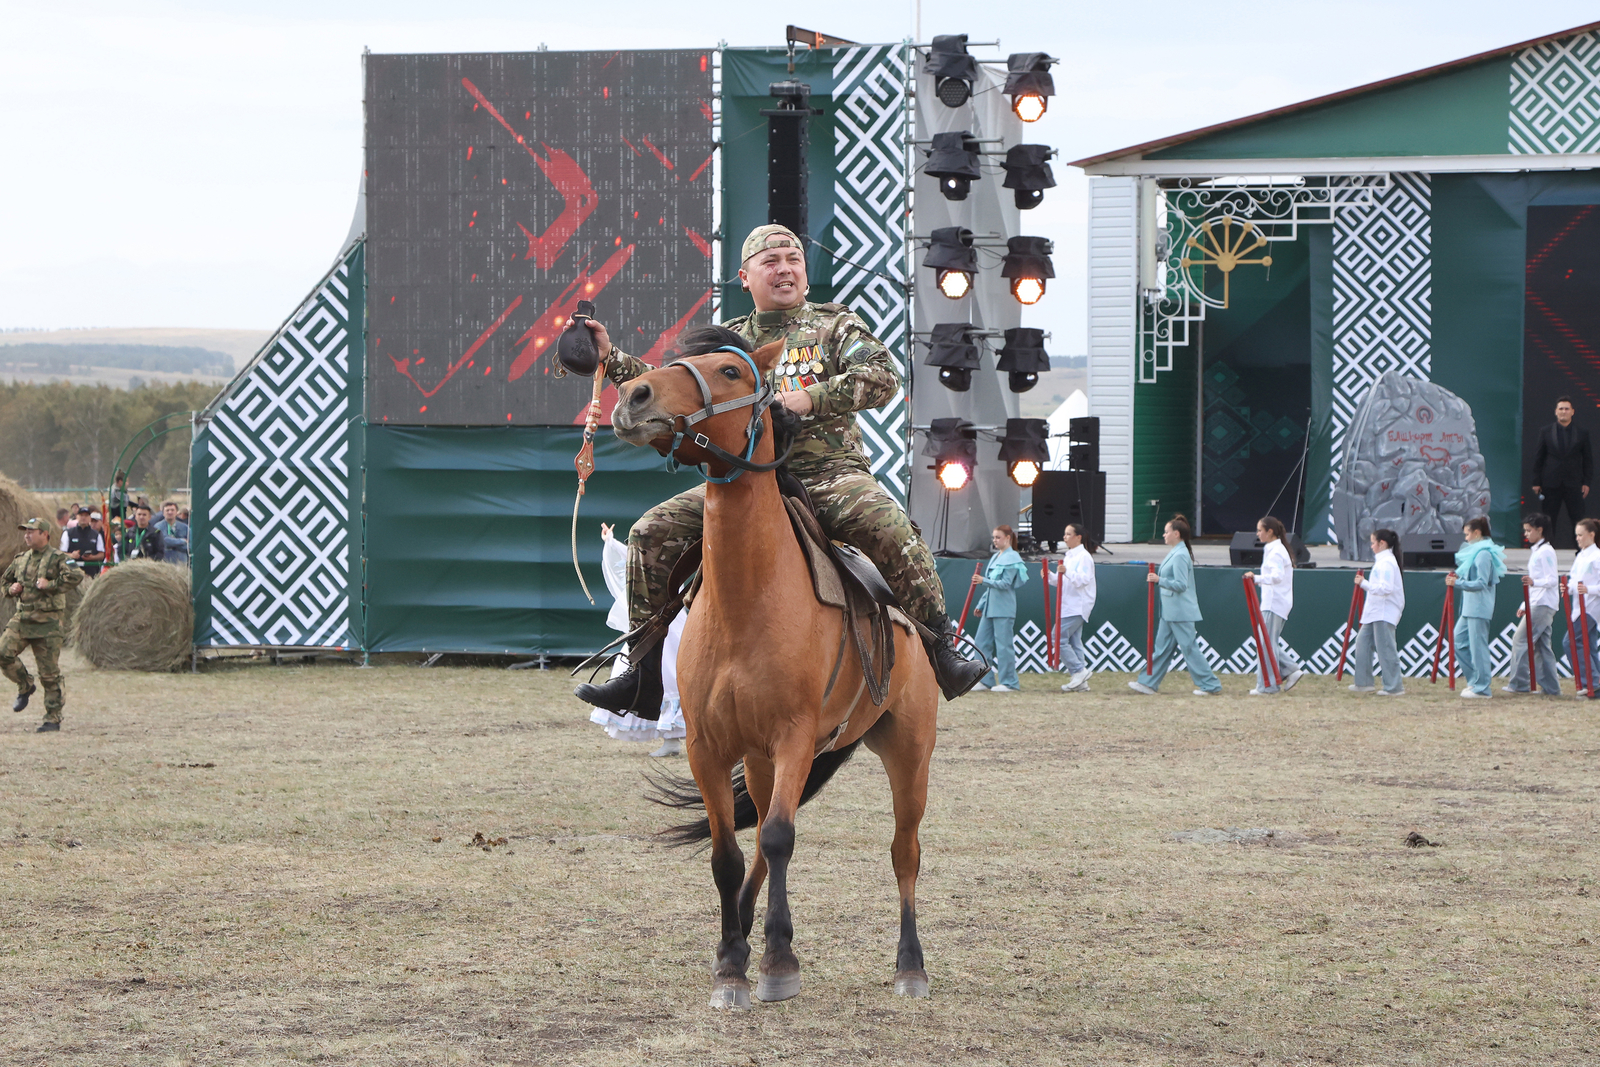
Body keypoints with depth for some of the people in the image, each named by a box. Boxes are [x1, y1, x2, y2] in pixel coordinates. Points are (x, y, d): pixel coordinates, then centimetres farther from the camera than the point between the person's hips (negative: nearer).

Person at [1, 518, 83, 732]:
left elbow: (76, 576, -21)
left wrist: (50, 585, -20)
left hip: (47, 621, -5)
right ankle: (25, 686, 14)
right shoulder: (21, 559, 13)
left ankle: (53, 719, 6)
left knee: (49, 673, -2)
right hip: (21, 618, 5)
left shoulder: (57, 558, -5)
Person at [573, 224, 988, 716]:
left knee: (892, 531, -35)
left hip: (830, 474, -4)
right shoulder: (729, 340, 21)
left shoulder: (834, 325, 11)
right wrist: (611, 358, 11)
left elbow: (883, 377, -6)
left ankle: (940, 652, -26)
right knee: (652, 533, -11)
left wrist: (810, 398, -18)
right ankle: (645, 675, -6)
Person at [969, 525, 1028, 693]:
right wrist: (981, 604, 22)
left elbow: (1005, 584, -17)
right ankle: (986, 680, 9)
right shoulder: (995, 557, 18)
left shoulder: (1012, 559, -8)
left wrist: (984, 581, -27)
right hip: (990, 608, 9)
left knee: (1003, 644, -7)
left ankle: (1009, 682, -2)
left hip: (1003, 609, -9)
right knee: (982, 643, 5)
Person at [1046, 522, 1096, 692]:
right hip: (1068, 606, 10)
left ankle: (1078, 671, -10)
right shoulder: (1068, 556, 19)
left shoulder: (1084, 557, -10)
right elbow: (1061, 581, 22)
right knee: (1074, 641, 7)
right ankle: (1081, 683, 8)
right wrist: (1051, 576, 3)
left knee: (1060, 637, -15)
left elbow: (1083, 579, -22)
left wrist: (1067, 572, -35)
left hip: (1078, 606, -10)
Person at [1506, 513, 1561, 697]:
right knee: (1542, 645, 7)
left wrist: (1533, 582, -35)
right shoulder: (1536, 551, 20)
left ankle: (1517, 683, -10)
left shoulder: (1545, 551, -11)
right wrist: (1525, 605, 24)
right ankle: (1551, 687, 6)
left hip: (1543, 605, -10)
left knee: (1520, 640, -11)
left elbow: (1552, 580, -18)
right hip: (1537, 604, 10)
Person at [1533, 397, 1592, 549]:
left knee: (1577, 519, -3)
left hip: (1574, 484, 0)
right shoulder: (1545, 432, 6)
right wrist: (1536, 483, 1)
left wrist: (1587, 482, 0)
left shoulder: (1582, 433, 6)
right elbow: (1538, 458, 6)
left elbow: (1588, 459, 8)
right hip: (1551, 484, 0)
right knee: (1548, 521, 2)